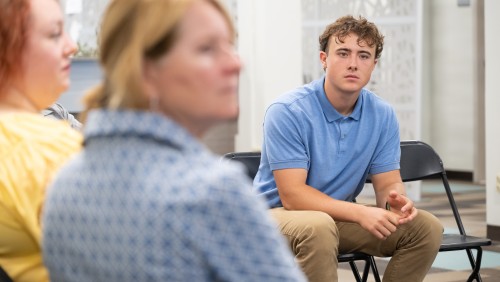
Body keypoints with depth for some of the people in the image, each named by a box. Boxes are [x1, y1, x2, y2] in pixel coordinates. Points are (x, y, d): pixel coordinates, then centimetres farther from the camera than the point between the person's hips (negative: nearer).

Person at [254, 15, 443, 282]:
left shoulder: (382, 115, -3)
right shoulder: (287, 111, -20)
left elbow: (388, 183, 1)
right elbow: (292, 194, -24)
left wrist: (396, 201, -26)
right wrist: (360, 213, -36)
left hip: (340, 216, 6)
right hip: (280, 214, -6)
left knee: (426, 227, -11)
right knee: (319, 228, -39)